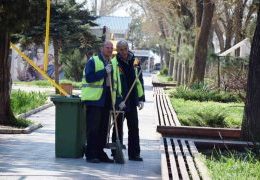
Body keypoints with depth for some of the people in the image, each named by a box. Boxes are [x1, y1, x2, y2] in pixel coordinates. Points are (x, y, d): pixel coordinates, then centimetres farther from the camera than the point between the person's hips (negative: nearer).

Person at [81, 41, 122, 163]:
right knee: (93, 128, -6)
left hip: (107, 100, 7)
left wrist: (118, 97, 9)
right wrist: (104, 71, -18)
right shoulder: (93, 61, -2)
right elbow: (89, 77, -15)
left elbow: (116, 82, 21)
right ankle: (90, 154, -3)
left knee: (103, 128, 9)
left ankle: (100, 153, 16)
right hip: (94, 99, -7)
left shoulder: (113, 64, 19)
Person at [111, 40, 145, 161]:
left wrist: (141, 98, 7)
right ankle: (116, 152, 11)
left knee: (134, 128, 7)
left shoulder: (134, 62, 7)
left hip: (132, 101, 5)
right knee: (118, 127, 3)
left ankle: (134, 153, 13)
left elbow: (139, 81, 12)